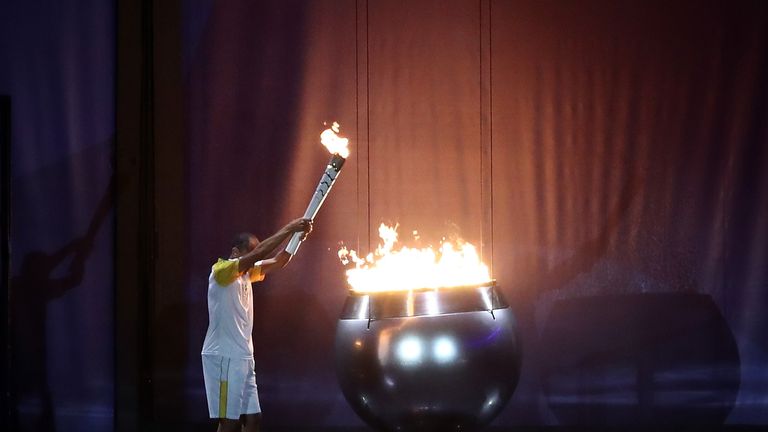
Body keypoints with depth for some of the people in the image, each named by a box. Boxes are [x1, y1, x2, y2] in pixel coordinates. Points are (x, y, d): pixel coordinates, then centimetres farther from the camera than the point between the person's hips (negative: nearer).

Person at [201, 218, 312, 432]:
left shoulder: (246, 274, 15)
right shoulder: (220, 270, -12)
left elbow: (278, 261, 11)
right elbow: (258, 253, -22)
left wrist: (298, 235, -4)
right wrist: (287, 230, -21)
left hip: (243, 358, 9)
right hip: (223, 358, -9)